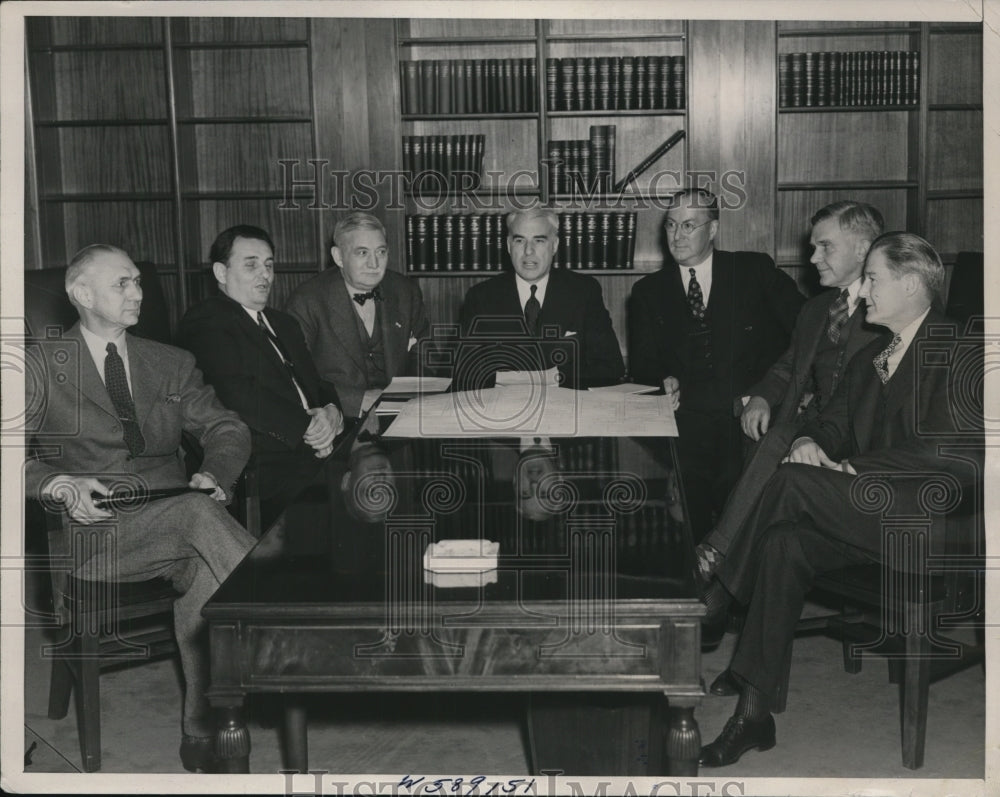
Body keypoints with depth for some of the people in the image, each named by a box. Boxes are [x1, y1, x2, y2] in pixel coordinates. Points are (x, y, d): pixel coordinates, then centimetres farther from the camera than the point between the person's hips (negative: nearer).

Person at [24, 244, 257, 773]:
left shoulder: (172, 363, 22)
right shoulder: (42, 367, 11)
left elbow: (227, 430, 15)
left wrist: (213, 475, -8)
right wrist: (60, 484, -17)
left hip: (169, 520, 3)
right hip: (93, 530, -3)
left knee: (203, 570, -32)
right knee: (198, 514, -34)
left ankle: (201, 730, -26)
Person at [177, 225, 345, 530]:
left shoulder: (284, 323, 27)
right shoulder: (206, 324, 0)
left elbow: (319, 384, 22)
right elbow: (239, 394, -14)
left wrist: (332, 413, -2)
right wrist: (307, 426, -13)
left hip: (314, 452, 8)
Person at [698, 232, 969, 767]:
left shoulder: (956, 353, -6)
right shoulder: (870, 358, 20)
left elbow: (944, 451, -17)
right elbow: (833, 422, 19)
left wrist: (847, 468, -16)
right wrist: (811, 441, -7)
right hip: (867, 514, 7)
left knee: (793, 481, -25)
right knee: (785, 542, -21)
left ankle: (716, 598, -7)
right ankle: (754, 712, -20)